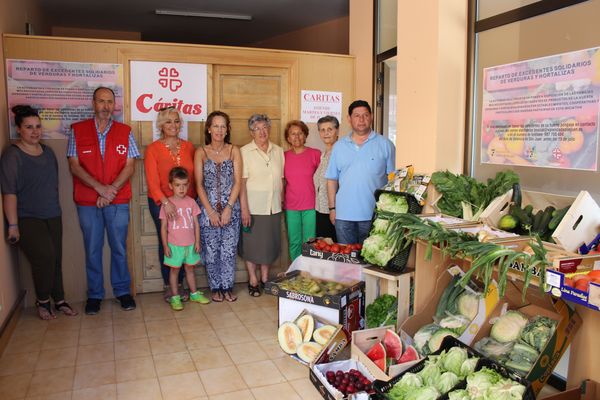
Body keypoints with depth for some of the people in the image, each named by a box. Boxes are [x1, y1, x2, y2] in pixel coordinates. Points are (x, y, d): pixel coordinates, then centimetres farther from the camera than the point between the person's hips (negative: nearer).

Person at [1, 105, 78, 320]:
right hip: (27, 219, -6)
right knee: (45, 256, -19)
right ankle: (42, 301, 2)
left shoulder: (48, 152, 10)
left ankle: (59, 300, 19)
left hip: (52, 217, 6)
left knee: (56, 259, 5)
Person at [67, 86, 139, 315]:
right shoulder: (77, 131, 3)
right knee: (92, 249, 8)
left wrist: (111, 190, -13)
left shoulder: (125, 132, 5)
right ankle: (94, 294, 21)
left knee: (119, 247, 7)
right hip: (87, 201, 0)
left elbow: (129, 167, -1)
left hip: (118, 201, 0)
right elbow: (74, 166, -3)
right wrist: (100, 188, -14)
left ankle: (122, 291, 22)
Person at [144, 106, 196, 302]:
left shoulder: (188, 147, 5)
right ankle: (168, 286, 21)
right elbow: (152, 180, -12)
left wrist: (193, 198, -3)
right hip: (161, 203, -2)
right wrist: (165, 201, -24)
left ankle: (179, 284, 20)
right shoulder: (153, 149, -4)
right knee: (166, 242, 7)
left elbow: (194, 176, 6)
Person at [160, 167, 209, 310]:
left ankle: (194, 294, 29)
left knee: (190, 268, 16)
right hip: (174, 245, -3)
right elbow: (163, 227, -4)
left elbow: (196, 223, 4)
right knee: (174, 270, 8)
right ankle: (175, 297, 19)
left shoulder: (191, 202, 0)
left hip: (190, 244, 3)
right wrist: (165, 245, -7)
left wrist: (197, 241, 0)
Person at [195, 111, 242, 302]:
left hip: (231, 208, 0)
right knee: (211, 251, 5)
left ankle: (227, 287, 18)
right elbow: (199, 184, -1)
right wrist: (210, 211, -9)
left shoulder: (234, 150, 3)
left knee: (229, 250, 3)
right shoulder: (201, 152, 3)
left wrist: (228, 208, -10)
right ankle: (215, 288, 20)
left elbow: (237, 181, -2)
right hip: (208, 209, 0)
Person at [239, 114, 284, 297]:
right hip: (253, 206, -4)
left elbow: (281, 179, 11)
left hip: (273, 207, 4)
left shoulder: (278, 151, 7)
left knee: (269, 243, 12)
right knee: (252, 244, 5)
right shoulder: (245, 151, -6)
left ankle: (265, 278, 28)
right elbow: (242, 182, -10)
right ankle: (253, 280, 20)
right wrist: (244, 208, -14)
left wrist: (281, 202, 8)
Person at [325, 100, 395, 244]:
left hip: (373, 214, -2)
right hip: (343, 215, 2)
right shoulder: (339, 146, 8)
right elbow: (332, 179, 9)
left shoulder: (385, 144, 1)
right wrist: (332, 208, 5)